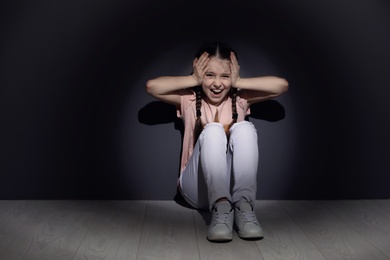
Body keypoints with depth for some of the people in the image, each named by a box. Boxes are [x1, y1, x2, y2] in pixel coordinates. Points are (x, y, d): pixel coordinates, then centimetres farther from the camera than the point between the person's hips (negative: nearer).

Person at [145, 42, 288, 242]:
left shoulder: (240, 99, 10)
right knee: (213, 130, -27)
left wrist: (238, 82, -1)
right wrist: (194, 80, -2)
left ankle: (244, 206, -35)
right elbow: (152, 86, -8)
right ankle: (221, 208, -38)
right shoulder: (189, 100, 8)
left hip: (235, 185, 1)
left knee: (244, 128, -25)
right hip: (199, 188, -1)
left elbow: (281, 85, -2)